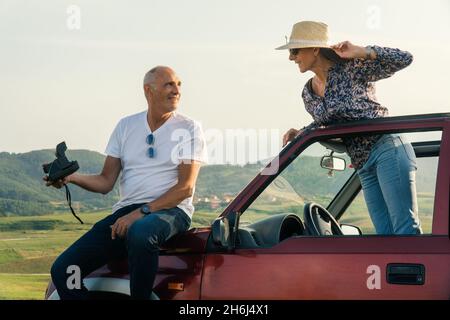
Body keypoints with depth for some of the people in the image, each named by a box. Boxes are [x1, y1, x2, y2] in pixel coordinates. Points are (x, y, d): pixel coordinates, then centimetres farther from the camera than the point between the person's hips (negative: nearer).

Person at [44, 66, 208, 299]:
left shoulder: (189, 129, 3)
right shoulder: (126, 126, 14)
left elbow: (186, 187, -7)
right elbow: (105, 183, 12)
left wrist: (142, 212, -18)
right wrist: (72, 177, -9)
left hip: (170, 210, -4)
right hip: (126, 210, 4)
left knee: (140, 233, -42)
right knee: (62, 270, -14)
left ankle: (140, 297, -24)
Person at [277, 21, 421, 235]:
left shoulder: (351, 69, -8)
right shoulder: (308, 94, 12)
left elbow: (404, 59, -11)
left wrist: (361, 53, -20)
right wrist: (300, 133, 10)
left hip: (388, 150, -8)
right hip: (363, 165, 8)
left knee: (406, 230, -14)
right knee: (385, 235, 5)